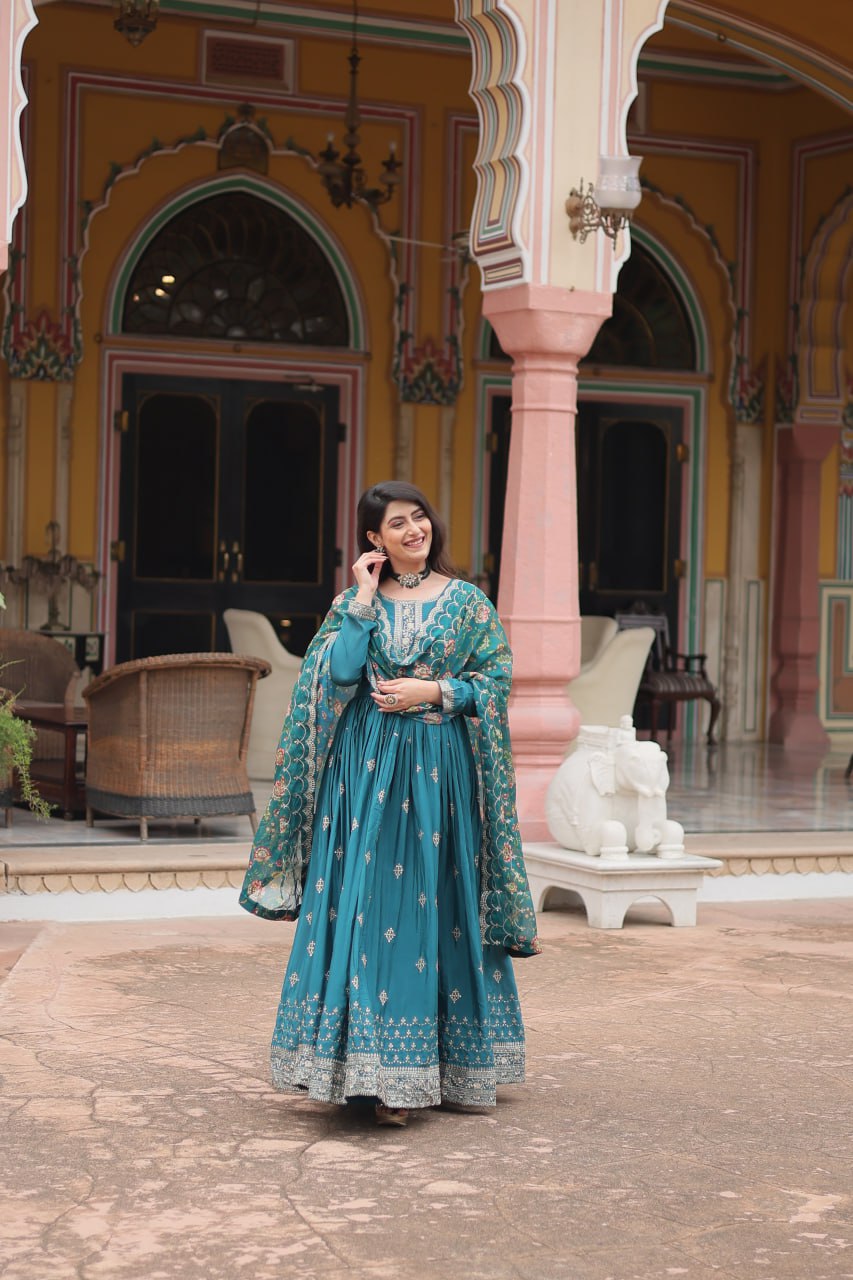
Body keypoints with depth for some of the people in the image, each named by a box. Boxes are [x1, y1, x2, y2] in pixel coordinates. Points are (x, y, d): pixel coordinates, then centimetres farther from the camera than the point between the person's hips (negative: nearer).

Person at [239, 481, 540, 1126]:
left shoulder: (467, 600, 6)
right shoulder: (354, 601, 8)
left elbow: (496, 676, 0)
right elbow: (339, 672, -6)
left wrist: (431, 692, -10)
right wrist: (363, 598, -5)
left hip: (440, 773, -1)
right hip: (366, 771, 1)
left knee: (436, 907, 1)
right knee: (366, 906, -4)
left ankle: (445, 1064, 10)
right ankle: (375, 1068, 0)